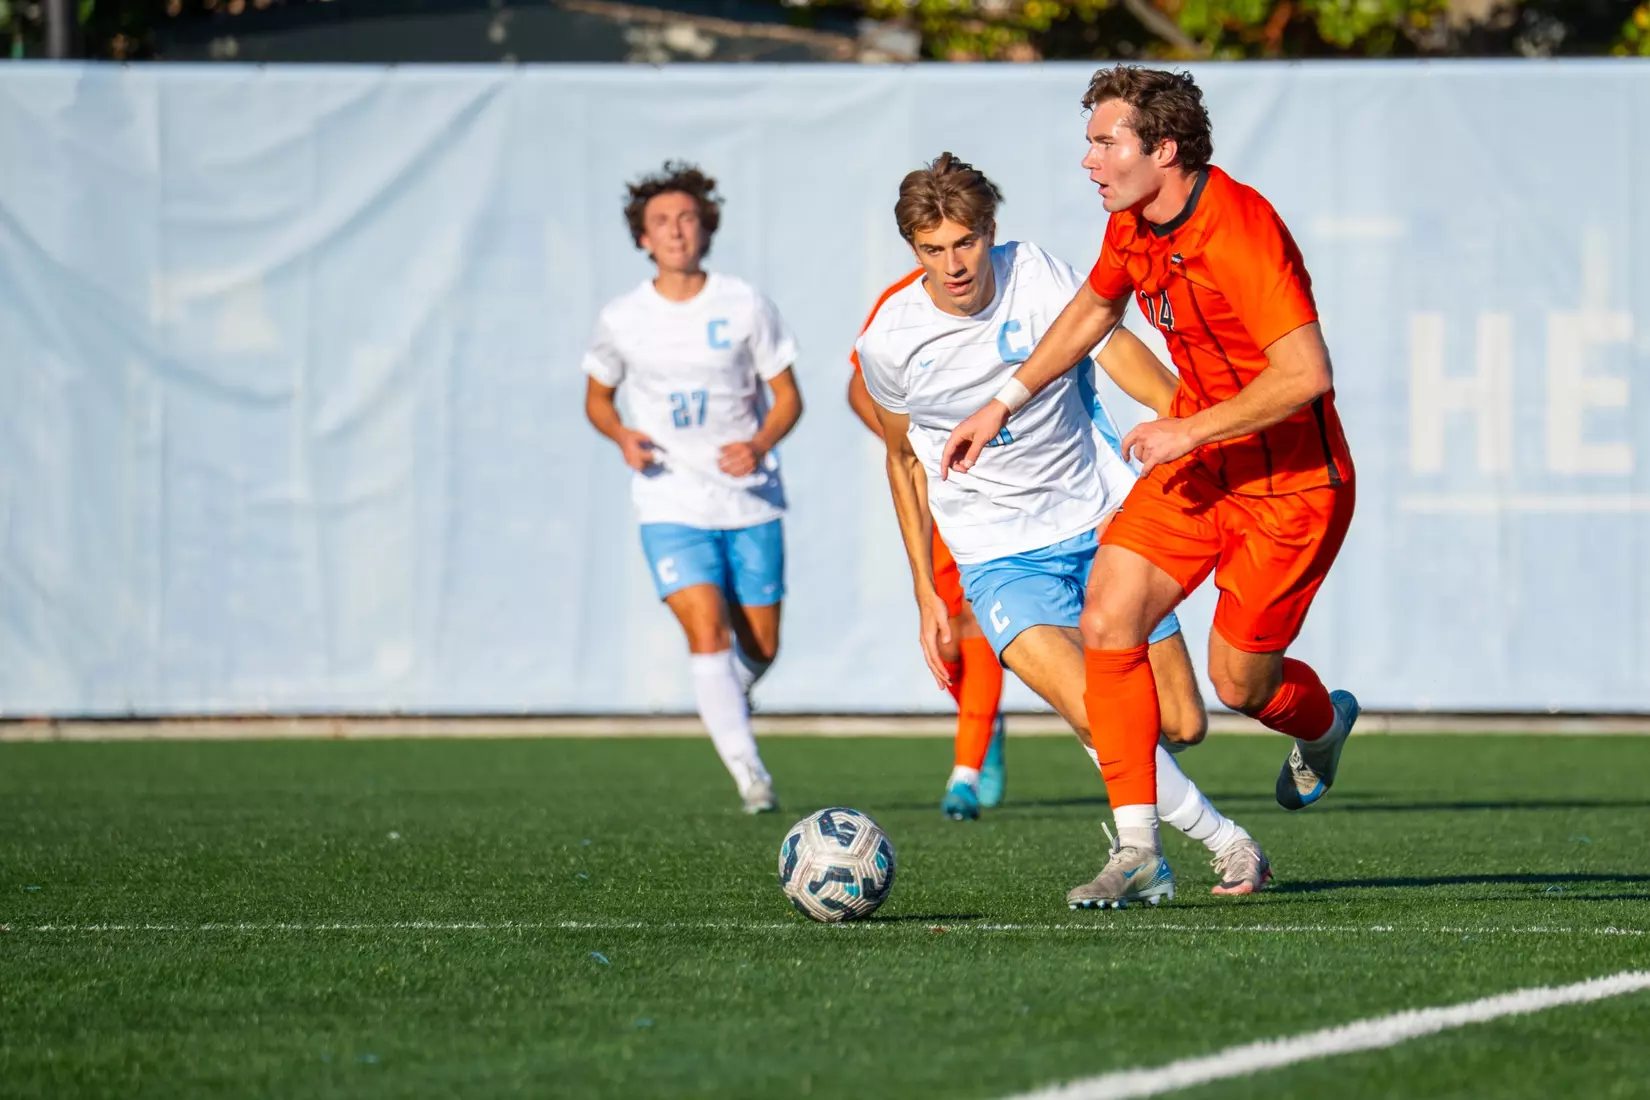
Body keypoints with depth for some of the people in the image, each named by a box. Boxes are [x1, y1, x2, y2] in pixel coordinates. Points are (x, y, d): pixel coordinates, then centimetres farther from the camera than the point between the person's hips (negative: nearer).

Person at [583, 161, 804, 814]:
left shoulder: (745, 307, -3)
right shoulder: (622, 320, -1)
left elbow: (788, 397, 3)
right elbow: (597, 397, 14)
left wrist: (760, 445, -18)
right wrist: (621, 436, -8)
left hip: (751, 501, 1)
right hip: (671, 506, -1)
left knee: (760, 648, 8)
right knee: (708, 634, -19)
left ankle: (729, 697, 44)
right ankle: (749, 775, -17)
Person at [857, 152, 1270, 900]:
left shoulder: (1036, 276, -11)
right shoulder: (888, 341, -8)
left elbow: (1116, 348, -23)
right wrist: (925, 593, 10)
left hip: (1103, 521, 2)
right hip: (1002, 557, -2)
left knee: (1183, 727, 1)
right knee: (1098, 719, -24)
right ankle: (1221, 839, -4)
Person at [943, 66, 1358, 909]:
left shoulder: (1240, 231, -27)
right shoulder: (1131, 225, 0)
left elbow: (1306, 374, -32)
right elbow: (1094, 308, 22)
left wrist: (1190, 430, -26)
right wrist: (1005, 403, 18)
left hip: (1289, 480, -7)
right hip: (1197, 462, 7)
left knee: (1240, 686, 2)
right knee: (1107, 620, -10)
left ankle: (1322, 722, 40)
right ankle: (1137, 848, -5)